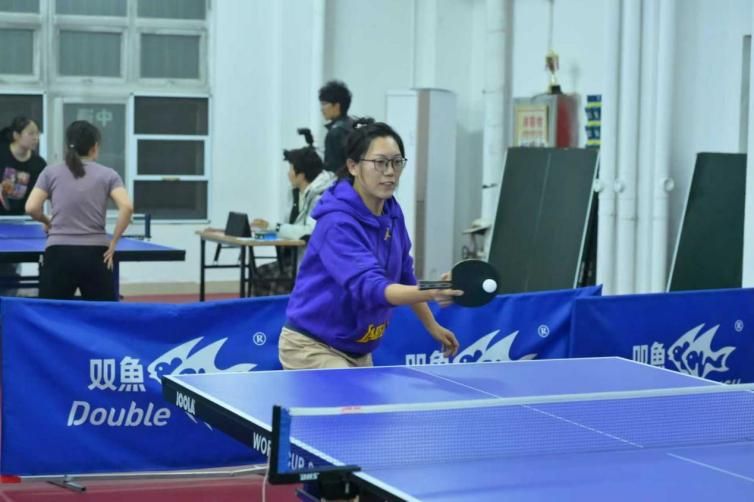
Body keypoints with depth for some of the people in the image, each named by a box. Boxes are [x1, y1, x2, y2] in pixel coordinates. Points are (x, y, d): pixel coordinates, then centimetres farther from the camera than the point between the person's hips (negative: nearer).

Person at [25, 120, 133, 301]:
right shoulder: (107, 174, 5)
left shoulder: (51, 172, 7)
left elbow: (31, 208, -2)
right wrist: (112, 243, -1)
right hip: (95, 254, 0)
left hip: (59, 253, 0)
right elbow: (126, 207, -9)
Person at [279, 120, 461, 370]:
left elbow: (403, 276, 16)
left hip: (358, 351, 8)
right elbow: (370, 287, -38)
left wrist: (433, 327, 19)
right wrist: (431, 293, -52)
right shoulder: (337, 223, -25)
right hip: (313, 348, -8)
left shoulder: (392, 213, 1)